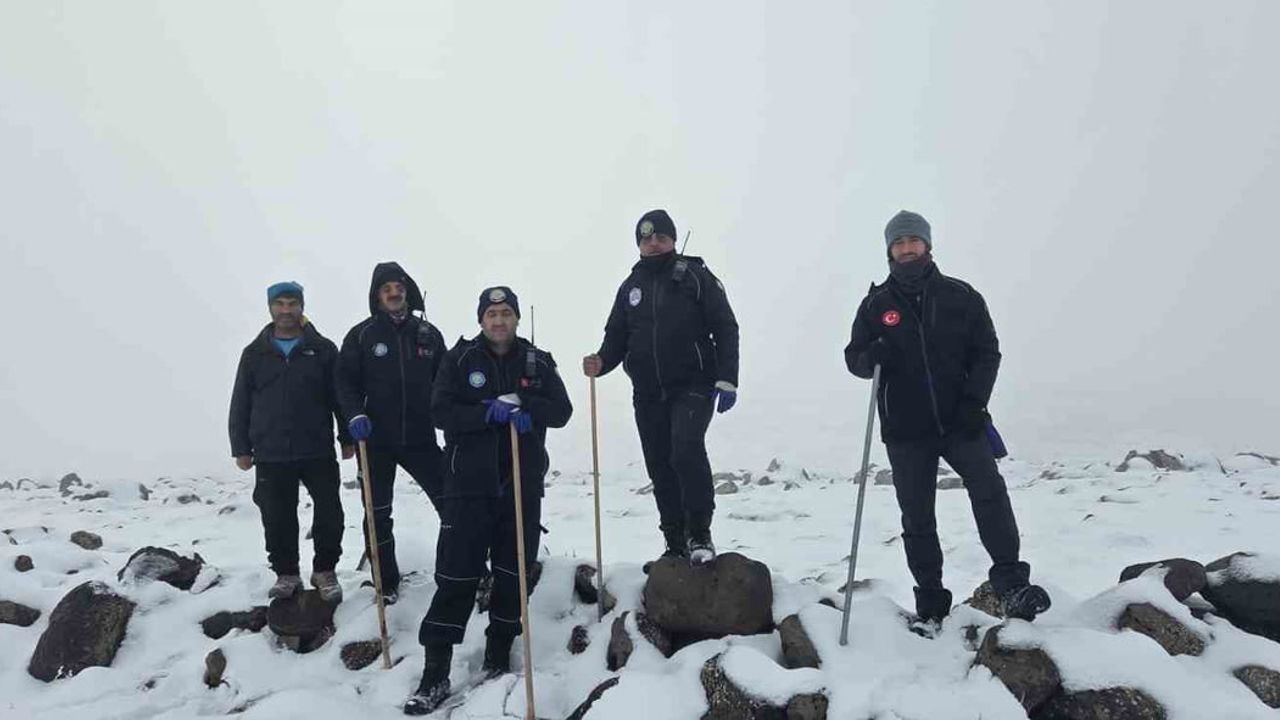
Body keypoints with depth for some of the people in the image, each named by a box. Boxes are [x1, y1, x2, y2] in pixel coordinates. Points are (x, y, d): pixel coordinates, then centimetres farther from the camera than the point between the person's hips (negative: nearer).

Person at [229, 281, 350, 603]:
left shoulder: (323, 349, 4)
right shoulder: (254, 354, 8)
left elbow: (340, 396, 4)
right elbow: (240, 405, 9)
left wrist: (347, 438, 1)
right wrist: (241, 448, 5)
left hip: (318, 451, -1)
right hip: (270, 455, 1)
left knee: (329, 513, 1)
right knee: (277, 518, 6)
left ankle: (324, 570, 18)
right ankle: (286, 573, 23)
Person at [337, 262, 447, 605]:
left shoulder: (428, 333, 6)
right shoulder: (361, 335, 1)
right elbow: (345, 381, -1)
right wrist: (355, 414, -18)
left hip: (420, 438, 1)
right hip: (376, 440, -1)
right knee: (378, 515, 8)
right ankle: (387, 584, 23)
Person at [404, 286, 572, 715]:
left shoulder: (538, 362, 7)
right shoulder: (460, 358, 2)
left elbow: (562, 411, 0)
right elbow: (441, 411, -6)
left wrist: (521, 403, -15)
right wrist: (488, 412, -20)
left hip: (522, 486, 3)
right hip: (470, 485, -2)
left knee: (512, 574, 10)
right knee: (456, 577, -3)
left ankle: (498, 659, 26)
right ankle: (435, 675, 4)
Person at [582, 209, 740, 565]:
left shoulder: (696, 276, 0)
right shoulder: (630, 286, 14)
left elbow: (726, 328, -3)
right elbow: (616, 338, 14)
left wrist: (727, 380, -13)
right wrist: (600, 362, -8)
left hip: (693, 386, -5)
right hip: (648, 394, 5)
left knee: (686, 448, -25)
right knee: (660, 467, 8)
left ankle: (699, 533, -10)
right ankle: (675, 543, 21)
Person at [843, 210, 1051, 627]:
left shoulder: (961, 296, 4)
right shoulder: (876, 304, 5)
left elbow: (986, 351, 4)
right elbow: (854, 357, 7)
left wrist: (975, 401, -11)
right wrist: (873, 356, -18)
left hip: (960, 422, 0)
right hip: (905, 429, 1)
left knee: (990, 490, -18)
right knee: (916, 517, 5)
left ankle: (1010, 582, -9)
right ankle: (930, 603, 14)